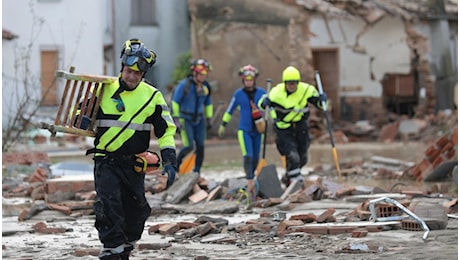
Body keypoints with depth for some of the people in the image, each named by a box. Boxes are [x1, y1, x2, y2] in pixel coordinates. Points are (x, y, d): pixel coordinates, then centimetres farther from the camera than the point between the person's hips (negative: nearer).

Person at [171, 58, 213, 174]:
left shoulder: (206, 86, 3)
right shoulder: (184, 85, -13)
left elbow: (208, 103, 18)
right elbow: (175, 101, -9)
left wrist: (208, 119, 16)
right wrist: (176, 119, -13)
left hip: (199, 120, 5)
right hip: (185, 120, -5)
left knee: (200, 147, -1)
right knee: (189, 146, -14)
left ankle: (196, 172, 9)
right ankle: (177, 161, 14)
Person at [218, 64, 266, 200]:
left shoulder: (261, 92, -2)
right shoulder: (238, 94, -3)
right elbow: (230, 110, 6)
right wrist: (223, 125, 8)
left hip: (257, 130, 2)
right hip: (244, 130, -2)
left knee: (255, 157, 11)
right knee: (247, 155, -16)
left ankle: (251, 177, 32)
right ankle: (250, 183, -18)